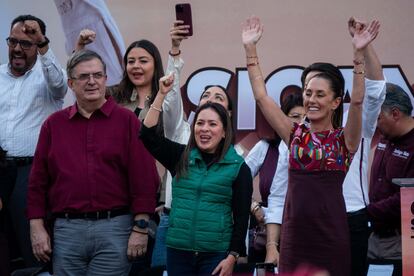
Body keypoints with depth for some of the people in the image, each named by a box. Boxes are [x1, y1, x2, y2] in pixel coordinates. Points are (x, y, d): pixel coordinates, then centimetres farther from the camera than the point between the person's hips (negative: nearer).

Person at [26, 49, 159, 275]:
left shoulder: (127, 121, 3)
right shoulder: (53, 124, 11)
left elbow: (144, 177, -2)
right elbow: (38, 180, 10)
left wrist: (140, 228, -8)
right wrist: (37, 227, 3)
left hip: (115, 229, -2)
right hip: (66, 230, 2)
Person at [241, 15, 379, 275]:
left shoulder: (344, 138, 0)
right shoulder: (296, 134, 8)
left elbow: (357, 101, -17)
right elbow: (261, 96, 5)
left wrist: (359, 53, -24)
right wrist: (250, 48, 2)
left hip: (330, 232, -3)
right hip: (295, 231, 3)